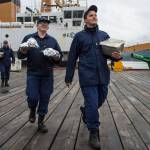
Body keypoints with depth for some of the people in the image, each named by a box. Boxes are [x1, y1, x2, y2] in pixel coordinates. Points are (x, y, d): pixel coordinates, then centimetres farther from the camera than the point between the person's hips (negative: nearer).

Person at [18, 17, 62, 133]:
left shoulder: (52, 40, 11)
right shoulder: (29, 38, 6)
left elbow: (60, 57, 10)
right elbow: (20, 55, 2)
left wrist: (55, 56, -12)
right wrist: (26, 48, -17)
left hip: (47, 75, 2)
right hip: (33, 74, -1)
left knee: (45, 99, 3)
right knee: (33, 97, -10)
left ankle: (41, 122, 19)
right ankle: (32, 111, 24)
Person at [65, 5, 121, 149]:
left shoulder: (104, 35, 12)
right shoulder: (79, 36, 2)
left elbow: (111, 52, 15)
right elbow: (72, 58, 3)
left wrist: (117, 56, -10)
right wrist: (68, 77, 3)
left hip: (103, 76, 4)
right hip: (87, 77, -4)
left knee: (100, 101, 15)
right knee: (93, 105, -5)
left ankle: (85, 111, 47)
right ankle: (94, 134, 12)